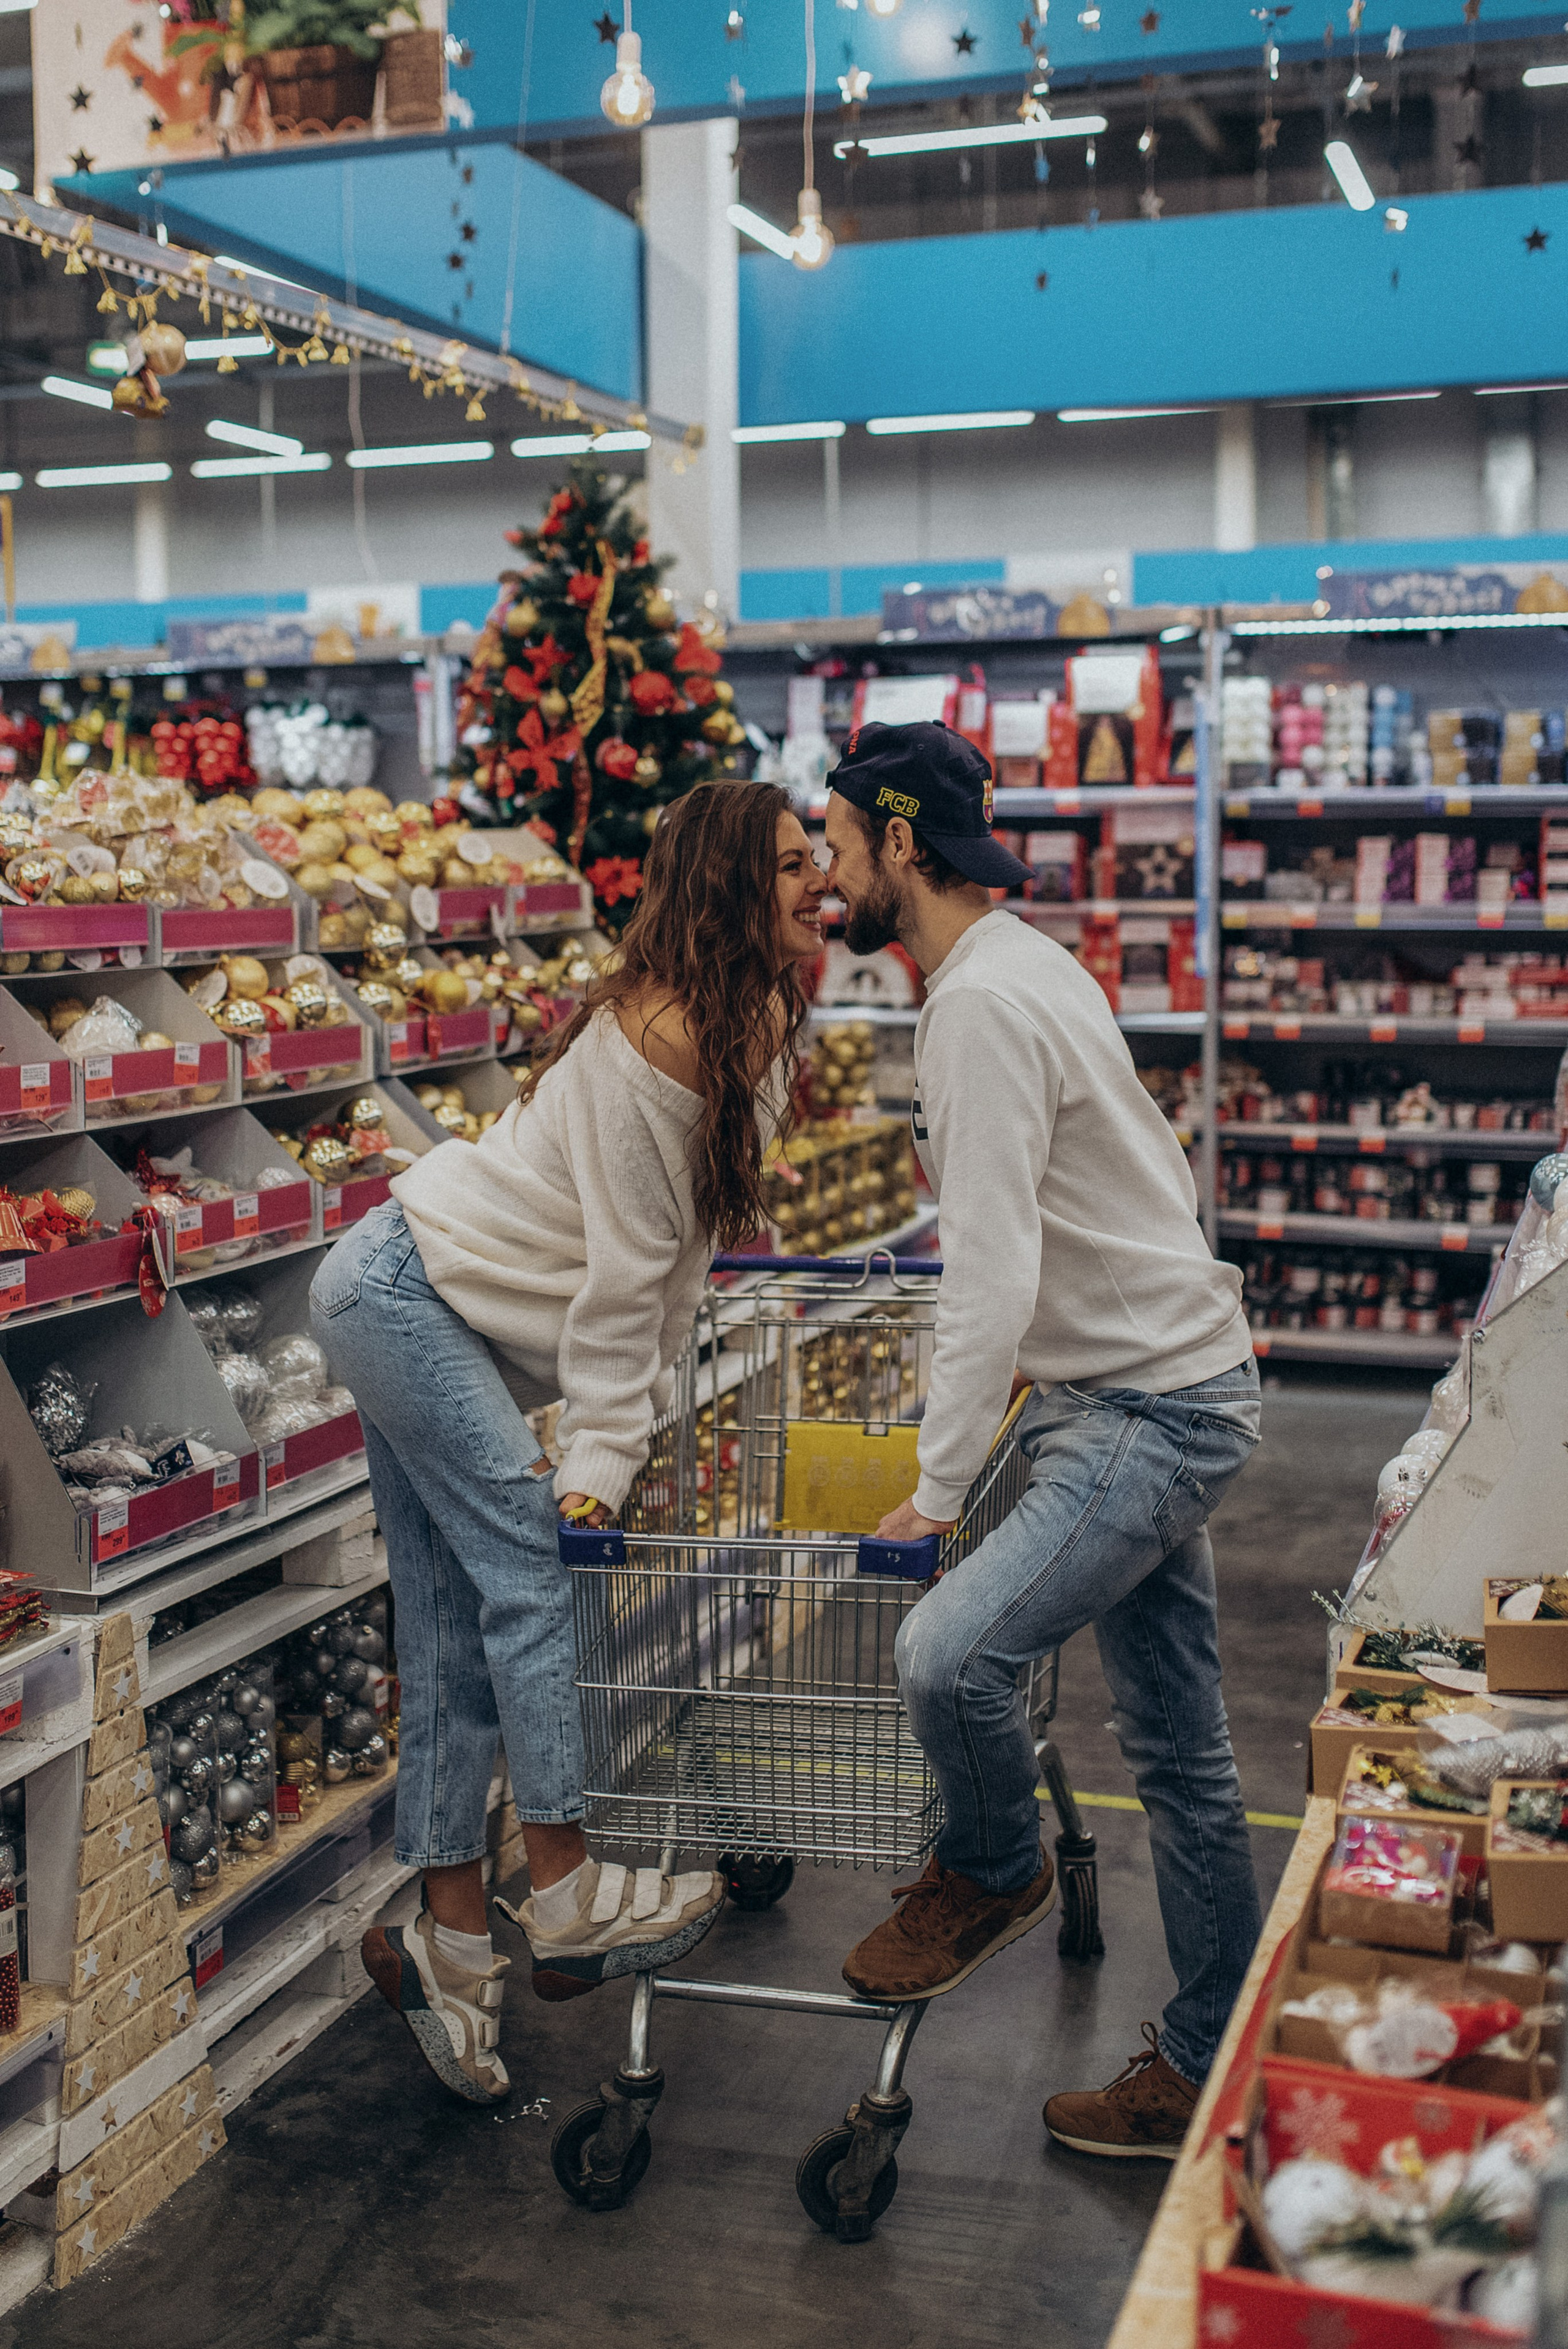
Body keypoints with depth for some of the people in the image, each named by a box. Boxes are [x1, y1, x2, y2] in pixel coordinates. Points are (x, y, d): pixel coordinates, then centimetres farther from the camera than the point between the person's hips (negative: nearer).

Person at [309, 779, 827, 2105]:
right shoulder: (658, 1036, -25)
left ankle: (451, 1944, 13)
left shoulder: (761, 1028, 3)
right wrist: (600, 1461, -21)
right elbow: (623, 1271, -24)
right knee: (535, 1562, -14)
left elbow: (679, 1253, 9)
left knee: (456, 1634, 8)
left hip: (470, 1326, 9)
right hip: (402, 1288, -9)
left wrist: (644, 1414, 8)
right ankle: (571, 1902, -7)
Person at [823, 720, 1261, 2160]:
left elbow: (991, 1280, -25)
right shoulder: (1029, 964, 13)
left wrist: (936, 1490, -21)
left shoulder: (981, 1004, -19)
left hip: (1152, 1409, -10)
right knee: (1180, 1755, 14)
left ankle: (992, 1873, 5)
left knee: (949, 1654, -24)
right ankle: (1212, 2071, 24)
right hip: (1151, 1386, 10)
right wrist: (1046, 1352, 27)